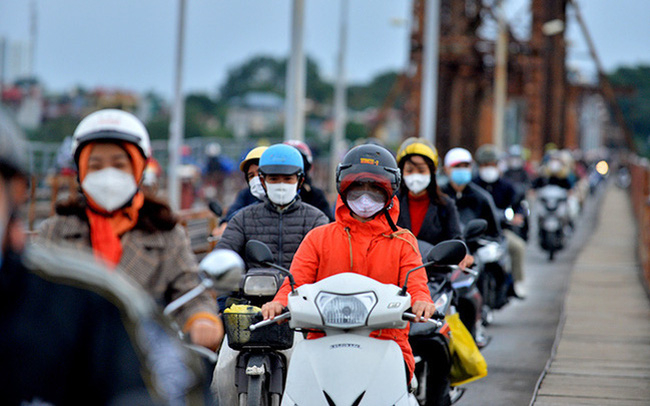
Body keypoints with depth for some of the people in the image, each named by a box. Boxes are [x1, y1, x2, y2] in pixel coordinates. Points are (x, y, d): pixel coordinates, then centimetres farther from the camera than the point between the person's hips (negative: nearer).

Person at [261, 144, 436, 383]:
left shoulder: (402, 242, 16)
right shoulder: (319, 238, 18)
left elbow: (415, 283, 2)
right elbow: (297, 280, 7)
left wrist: (421, 301, -24)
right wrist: (280, 303, -17)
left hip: (385, 343, 0)